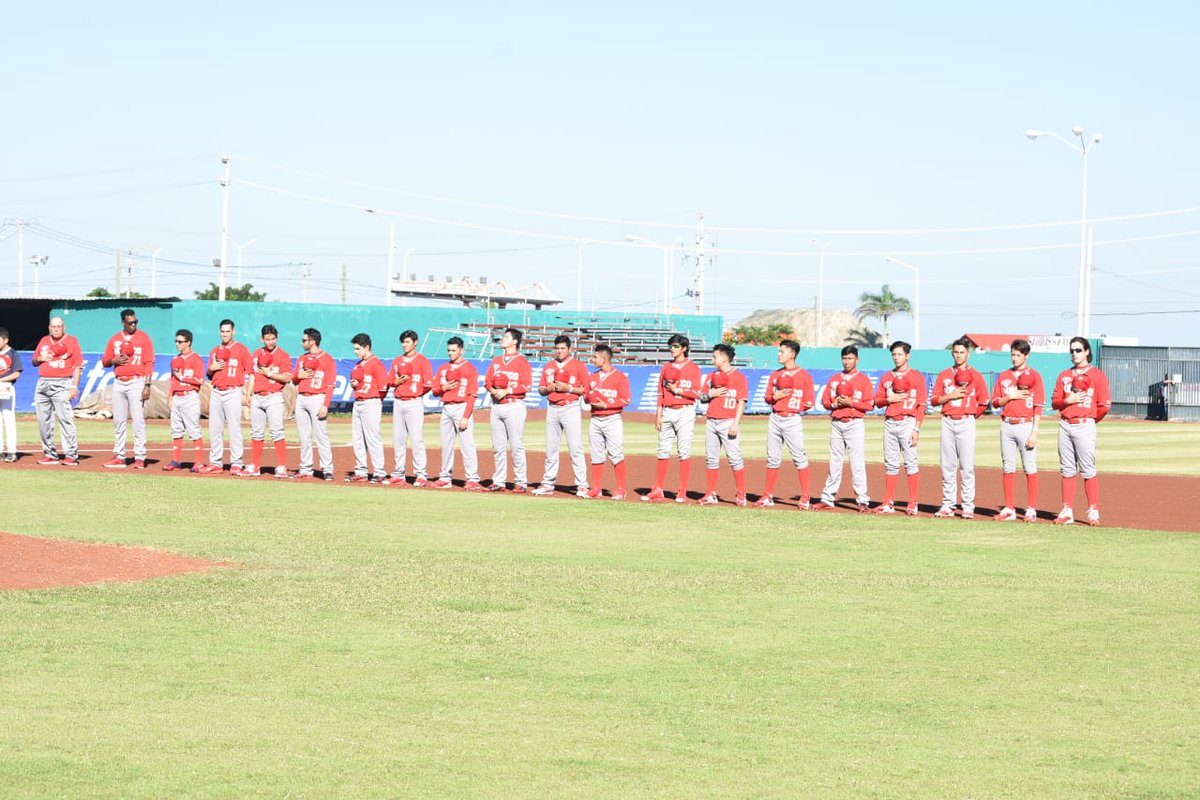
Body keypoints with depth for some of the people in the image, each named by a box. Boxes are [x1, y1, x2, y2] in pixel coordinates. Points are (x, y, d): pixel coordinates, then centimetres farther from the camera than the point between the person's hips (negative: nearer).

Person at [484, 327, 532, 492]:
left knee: (517, 446, -8)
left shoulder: (522, 362, -2)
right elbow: (487, 381, 14)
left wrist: (506, 391, -15)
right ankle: (498, 482, 12)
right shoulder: (496, 361, 16)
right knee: (497, 446, 7)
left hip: (514, 406, -6)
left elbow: (526, 386, -10)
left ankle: (520, 483, -4)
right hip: (496, 406, 6)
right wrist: (493, 390, -7)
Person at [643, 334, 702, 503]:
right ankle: (657, 491, 5)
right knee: (663, 450, 4)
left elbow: (696, 394, -6)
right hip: (667, 412, 5)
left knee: (684, 451, -5)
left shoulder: (693, 368, 0)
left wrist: (677, 390, -11)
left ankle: (682, 492, -2)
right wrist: (658, 414, 6)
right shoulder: (666, 367, 13)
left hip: (685, 412, -5)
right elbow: (661, 393, 13)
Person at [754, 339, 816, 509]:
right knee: (773, 457, 9)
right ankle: (768, 496, 14)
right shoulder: (775, 375, 15)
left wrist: (794, 407, -10)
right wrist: (776, 396, -4)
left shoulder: (804, 375, -1)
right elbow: (767, 397, 15)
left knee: (799, 457, -7)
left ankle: (805, 498, -5)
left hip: (792, 420, -6)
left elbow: (809, 402, -2)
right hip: (775, 419, 6)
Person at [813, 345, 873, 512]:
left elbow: (870, 404, -5)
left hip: (855, 424, -4)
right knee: (834, 462, 7)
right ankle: (828, 499, 10)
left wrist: (850, 403, -15)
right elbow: (825, 401, 13)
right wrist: (835, 403, -8)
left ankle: (863, 501, -9)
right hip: (836, 423, 4)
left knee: (857, 463, -9)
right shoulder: (834, 379, 14)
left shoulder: (863, 379, 2)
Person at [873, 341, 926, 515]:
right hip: (890, 422, 5)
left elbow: (921, 405, -3)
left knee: (910, 462, -7)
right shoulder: (886, 377, 15)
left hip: (908, 422, -5)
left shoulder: (917, 376, 2)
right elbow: (878, 402, 16)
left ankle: (913, 504, -7)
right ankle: (888, 503, 7)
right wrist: (889, 399, -6)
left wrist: (917, 429, -11)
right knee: (890, 463, 5)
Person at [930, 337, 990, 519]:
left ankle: (968, 507, -4)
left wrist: (969, 415, 4)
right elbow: (934, 400, 6)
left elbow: (983, 402, 5)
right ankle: (947, 505, 8)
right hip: (947, 422, 3)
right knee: (947, 465, 4)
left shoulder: (975, 375, 4)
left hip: (966, 422, -3)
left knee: (967, 466, -5)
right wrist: (951, 396, -8)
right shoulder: (944, 375, 11)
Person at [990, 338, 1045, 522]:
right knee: (1007, 467, 5)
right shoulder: (1004, 376, 12)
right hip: (1007, 425, 4)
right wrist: (1010, 396, -8)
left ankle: (1031, 509, -2)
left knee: (1030, 468, -5)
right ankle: (1009, 509, 10)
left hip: (1026, 425, -4)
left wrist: (1035, 432, -12)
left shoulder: (1034, 376, 0)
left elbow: (1038, 406, -5)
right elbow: (995, 402, 12)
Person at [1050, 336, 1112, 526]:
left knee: (1088, 470, -7)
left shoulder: (1097, 375, 0)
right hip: (1065, 425, 5)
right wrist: (1068, 401, -7)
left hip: (1085, 426, -5)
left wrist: (1089, 421, 6)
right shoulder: (1064, 375, 16)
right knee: (1067, 469, 6)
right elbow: (1055, 402, 12)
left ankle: (1093, 512, -5)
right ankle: (1067, 511, 8)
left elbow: (1105, 406, -4)